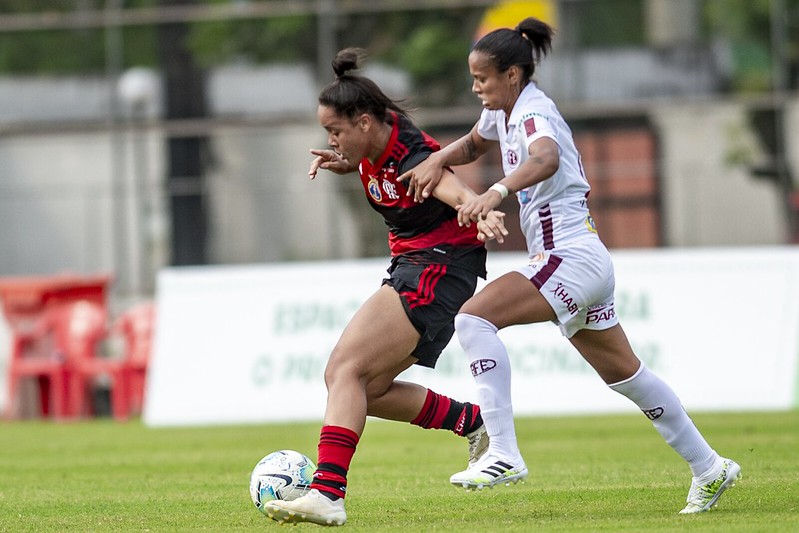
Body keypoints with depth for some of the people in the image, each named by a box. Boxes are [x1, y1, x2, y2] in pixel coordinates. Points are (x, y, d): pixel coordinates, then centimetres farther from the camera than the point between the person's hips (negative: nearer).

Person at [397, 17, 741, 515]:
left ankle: (504, 453, -28)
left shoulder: (533, 112, -16)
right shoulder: (505, 111, 12)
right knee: (624, 372, 18)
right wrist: (436, 161, 10)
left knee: (474, 317, -23)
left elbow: (547, 158, -39)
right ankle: (709, 468, 27)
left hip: (573, 257, -11)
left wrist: (497, 191, -57)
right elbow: (474, 143, 33)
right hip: (585, 263, 11)